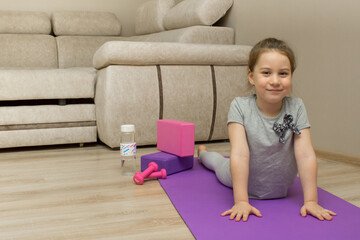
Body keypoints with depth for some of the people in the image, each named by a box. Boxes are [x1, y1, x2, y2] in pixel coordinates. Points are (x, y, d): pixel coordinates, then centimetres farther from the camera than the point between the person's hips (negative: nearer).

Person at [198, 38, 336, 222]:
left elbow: (306, 154, -25)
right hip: (244, 185, -1)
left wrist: (311, 201, -30)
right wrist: (241, 201, -40)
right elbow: (240, 154, -34)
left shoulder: (296, 108, -22)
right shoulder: (240, 107, -27)